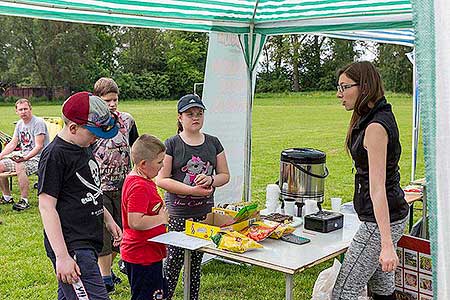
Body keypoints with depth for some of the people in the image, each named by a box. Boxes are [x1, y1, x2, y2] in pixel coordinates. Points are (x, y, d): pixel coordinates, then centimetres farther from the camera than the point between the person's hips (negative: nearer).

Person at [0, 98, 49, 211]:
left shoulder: (38, 122, -13)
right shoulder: (19, 124, 13)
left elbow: (39, 146, -20)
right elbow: (12, 144, 16)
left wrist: (25, 158, -32)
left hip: (38, 158, -9)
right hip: (24, 158, 9)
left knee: (19, 166, -35)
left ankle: (24, 201, -26)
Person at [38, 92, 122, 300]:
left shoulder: (84, 148, 13)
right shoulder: (55, 155, -15)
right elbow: (46, 206, -18)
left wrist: (108, 220, 24)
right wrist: (62, 257, -22)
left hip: (88, 242, 9)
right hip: (71, 247, -9)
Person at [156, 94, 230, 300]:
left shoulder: (213, 143, 8)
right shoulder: (171, 144, -5)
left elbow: (225, 175, 11)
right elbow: (161, 180, -9)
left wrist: (211, 179, -11)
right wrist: (192, 190, -18)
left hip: (205, 212, 4)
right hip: (178, 214, -4)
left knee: (196, 261, 13)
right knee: (174, 260, -3)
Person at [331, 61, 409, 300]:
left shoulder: (375, 128, -22)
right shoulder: (382, 115, 9)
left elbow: (378, 188, -28)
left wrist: (387, 244, -28)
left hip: (382, 220, -10)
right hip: (394, 214, 10)